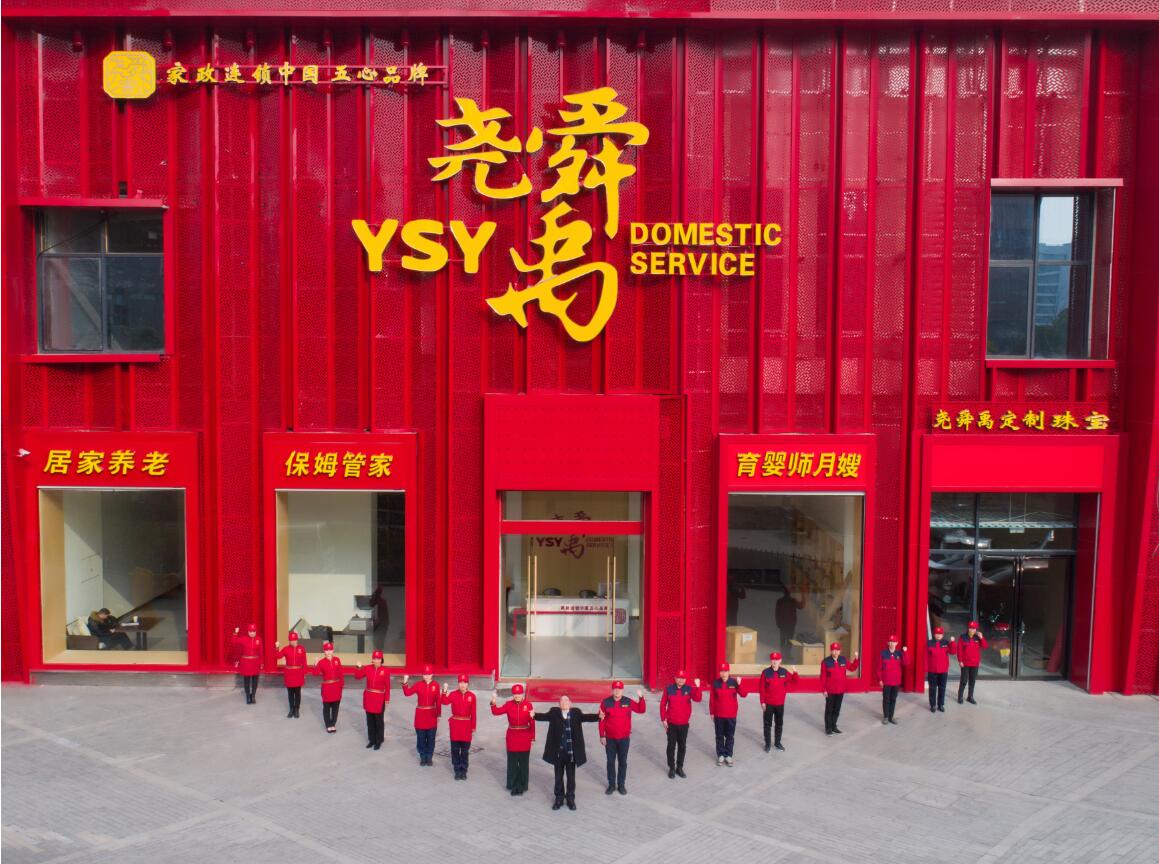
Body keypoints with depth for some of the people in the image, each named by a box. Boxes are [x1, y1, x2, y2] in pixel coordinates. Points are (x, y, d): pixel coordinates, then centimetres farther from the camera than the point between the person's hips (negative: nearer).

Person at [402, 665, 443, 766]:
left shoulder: (436, 685, -2)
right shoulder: (418, 684, -4)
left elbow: (438, 701, 2)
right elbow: (407, 693, -13)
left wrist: (438, 715, 3)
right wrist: (405, 682, -27)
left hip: (432, 715, 0)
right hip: (420, 714, 0)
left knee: (431, 738, 7)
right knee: (421, 737, 6)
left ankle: (429, 757, 20)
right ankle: (423, 757, 21)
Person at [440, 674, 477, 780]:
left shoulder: (472, 696, -2)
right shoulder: (453, 694, -3)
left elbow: (473, 712, 1)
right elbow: (444, 702, -20)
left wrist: (473, 727, 2)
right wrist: (444, 691, -33)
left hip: (467, 725, 0)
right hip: (455, 724, 0)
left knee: (465, 750, 5)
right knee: (455, 749, 5)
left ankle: (463, 771, 17)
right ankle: (457, 770, 16)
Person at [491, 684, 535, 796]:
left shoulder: (528, 705, -6)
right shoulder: (508, 704, -4)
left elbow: (532, 722, -2)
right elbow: (496, 712, -14)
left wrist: (532, 737, -2)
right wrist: (494, 703, -33)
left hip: (525, 737, -1)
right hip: (512, 737, 1)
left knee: (523, 762, 8)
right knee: (512, 762, 6)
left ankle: (522, 786, 20)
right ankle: (513, 786, 18)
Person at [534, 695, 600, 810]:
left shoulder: (576, 713, 0)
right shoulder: (554, 712, 0)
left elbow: (585, 717, -12)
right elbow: (544, 716, -12)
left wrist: (599, 716, -30)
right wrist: (534, 714, -32)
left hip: (571, 752, 0)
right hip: (558, 752, 0)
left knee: (571, 777, 10)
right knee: (558, 777, 11)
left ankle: (570, 799, 24)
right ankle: (559, 798, 25)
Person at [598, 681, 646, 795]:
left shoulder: (628, 702, -5)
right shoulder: (606, 702, -8)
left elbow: (641, 710, -4)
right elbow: (601, 720, -5)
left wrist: (641, 698, -20)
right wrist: (602, 736, -6)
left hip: (624, 738, 1)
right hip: (610, 738, -1)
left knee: (622, 762, 10)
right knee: (611, 762, 10)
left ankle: (621, 785, 22)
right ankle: (612, 785, 22)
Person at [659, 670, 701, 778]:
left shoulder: (689, 689, -4)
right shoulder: (669, 689, -6)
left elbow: (697, 699, -20)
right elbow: (663, 704, -2)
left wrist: (697, 687, -35)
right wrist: (663, 719, -5)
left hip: (684, 724, 1)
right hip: (671, 723, -1)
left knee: (682, 746, 10)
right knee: (671, 746, 6)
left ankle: (680, 767, 22)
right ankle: (671, 768, 16)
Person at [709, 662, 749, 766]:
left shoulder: (734, 682, -7)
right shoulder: (715, 683, -6)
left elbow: (744, 694, -13)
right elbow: (712, 699, -2)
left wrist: (740, 684, -28)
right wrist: (712, 713, 0)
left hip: (731, 715, 0)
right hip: (718, 715, 0)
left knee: (730, 736, 9)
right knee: (719, 736, 10)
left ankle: (728, 755, 19)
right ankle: (720, 755, 21)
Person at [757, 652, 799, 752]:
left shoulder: (784, 672, -2)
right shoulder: (765, 672, -10)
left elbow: (794, 682, 0)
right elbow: (762, 688, -8)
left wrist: (795, 673, -18)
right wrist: (762, 702, -9)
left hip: (780, 703, 3)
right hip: (768, 703, -3)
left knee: (779, 724, 14)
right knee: (768, 724, 7)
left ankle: (777, 742, 29)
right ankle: (767, 743, 18)